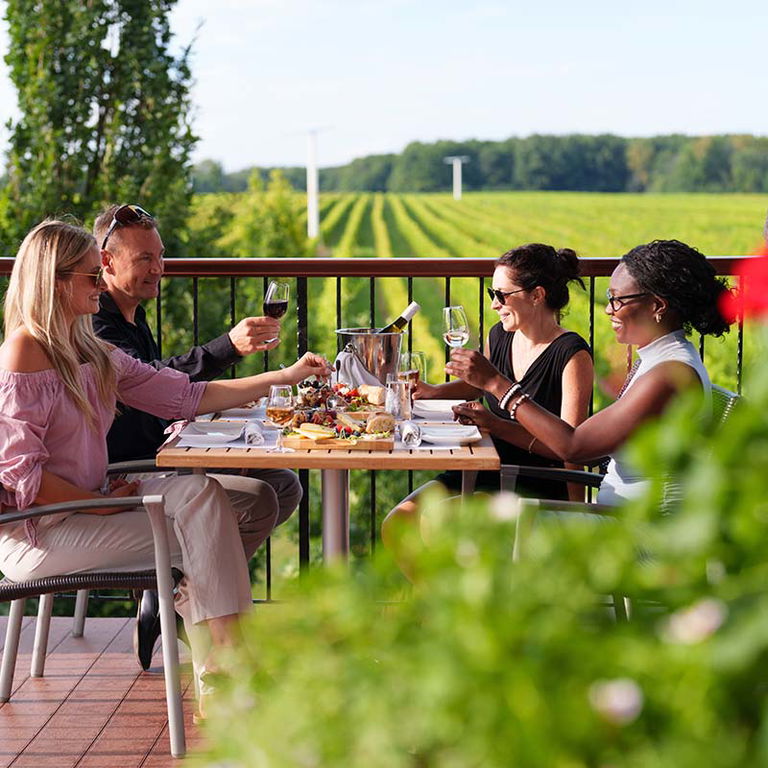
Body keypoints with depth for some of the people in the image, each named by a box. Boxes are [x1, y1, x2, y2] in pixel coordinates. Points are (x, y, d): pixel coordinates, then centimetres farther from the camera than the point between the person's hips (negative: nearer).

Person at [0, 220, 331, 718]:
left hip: (89, 503, 8)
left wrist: (284, 377, 6)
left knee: (201, 493, -11)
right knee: (195, 533, -15)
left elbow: (182, 395, 11)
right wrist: (105, 503, -16)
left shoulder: (93, 353, 13)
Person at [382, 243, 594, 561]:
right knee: (396, 526, -8)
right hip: (484, 473, 7)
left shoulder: (572, 354, -15)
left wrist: (495, 425, -25)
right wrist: (433, 391, 11)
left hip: (537, 486, -7)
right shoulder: (499, 336, 6)